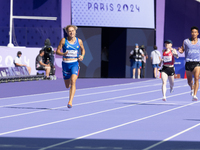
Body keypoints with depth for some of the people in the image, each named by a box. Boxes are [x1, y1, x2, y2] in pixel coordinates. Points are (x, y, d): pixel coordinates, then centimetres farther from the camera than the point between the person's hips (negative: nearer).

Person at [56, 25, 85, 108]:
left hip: (75, 63, -1)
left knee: (73, 81, -23)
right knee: (67, 85, 11)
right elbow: (57, 51, -1)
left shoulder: (79, 41, 2)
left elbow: (83, 50, 19)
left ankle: (70, 101, -26)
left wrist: (82, 56, -1)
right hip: (65, 64, 1)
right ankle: (71, 85, 52)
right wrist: (63, 54, -22)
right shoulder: (63, 40, -3)